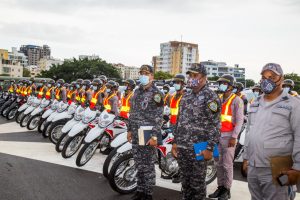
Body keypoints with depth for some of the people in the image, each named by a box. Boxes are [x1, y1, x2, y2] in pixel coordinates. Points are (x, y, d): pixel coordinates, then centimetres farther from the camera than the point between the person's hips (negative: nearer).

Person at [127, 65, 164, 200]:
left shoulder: (156, 93, -10)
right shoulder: (137, 91, 13)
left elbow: (158, 117, -15)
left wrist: (154, 136, -20)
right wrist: (129, 130, 14)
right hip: (136, 134, 7)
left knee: (148, 166, 2)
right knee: (139, 164, 15)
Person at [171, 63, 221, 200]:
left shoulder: (210, 97, -8)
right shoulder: (186, 96, 14)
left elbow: (215, 125, -13)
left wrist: (209, 149, -17)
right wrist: (175, 142, 14)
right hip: (182, 148, 7)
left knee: (197, 183, 4)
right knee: (185, 181, 16)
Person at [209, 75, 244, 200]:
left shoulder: (236, 100, -6)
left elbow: (239, 120, -11)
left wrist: (234, 137, -17)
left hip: (228, 136, -6)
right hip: (217, 135, 7)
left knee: (227, 164, -1)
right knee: (219, 164, 11)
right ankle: (220, 187, 21)